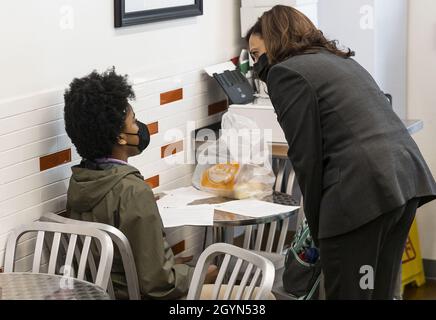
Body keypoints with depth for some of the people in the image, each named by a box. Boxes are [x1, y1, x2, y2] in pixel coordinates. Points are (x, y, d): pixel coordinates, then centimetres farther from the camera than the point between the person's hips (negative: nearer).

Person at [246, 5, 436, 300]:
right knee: (380, 292, 15)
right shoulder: (340, 60, 28)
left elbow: (306, 154, -4)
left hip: (363, 189, -9)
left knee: (349, 293, 1)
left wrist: (317, 224, 5)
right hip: (408, 177, 9)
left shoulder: (285, 72, 2)